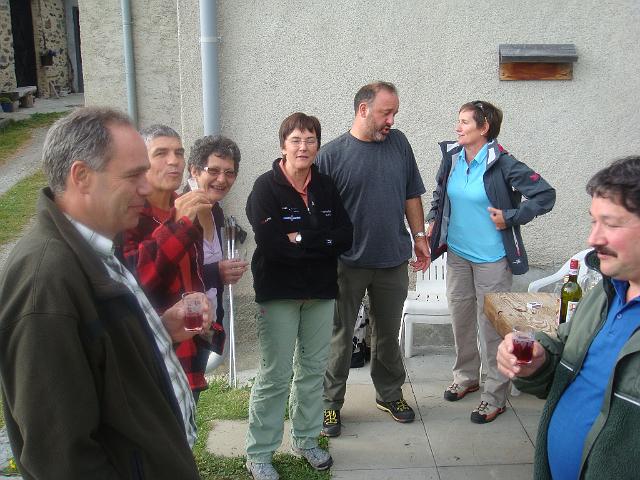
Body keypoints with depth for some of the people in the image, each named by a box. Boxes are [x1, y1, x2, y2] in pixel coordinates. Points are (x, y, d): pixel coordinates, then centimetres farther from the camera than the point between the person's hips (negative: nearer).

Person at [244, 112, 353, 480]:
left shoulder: (326, 187, 5)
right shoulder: (266, 187, -9)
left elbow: (345, 238, -4)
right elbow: (270, 244, -21)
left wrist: (300, 239, -15)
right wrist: (320, 242, -13)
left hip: (321, 291, 5)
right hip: (279, 292, -5)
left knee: (314, 368, 14)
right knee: (275, 374, -1)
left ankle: (307, 440, 32)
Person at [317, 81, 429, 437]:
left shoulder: (399, 144, 4)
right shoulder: (332, 154, -8)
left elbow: (412, 196, 12)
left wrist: (420, 236, 9)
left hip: (393, 261, 3)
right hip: (346, 264, -3)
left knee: (388, 334, 17)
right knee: (340, 336, 8)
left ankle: (390, 394, 35)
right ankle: (331, 403, 23)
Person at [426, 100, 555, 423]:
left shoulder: (501, 163, -16)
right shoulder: (451, 158, 2)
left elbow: (545, 195, -16)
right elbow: (439, 194, 21)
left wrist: (510, 218, -16)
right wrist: (433, 221, 11)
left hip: (492, 258, -6)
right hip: (457, 254, 6)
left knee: (492, 326, 1)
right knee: (460, 319, 17)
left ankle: (495, 396, 14)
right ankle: (466, 377, 36)